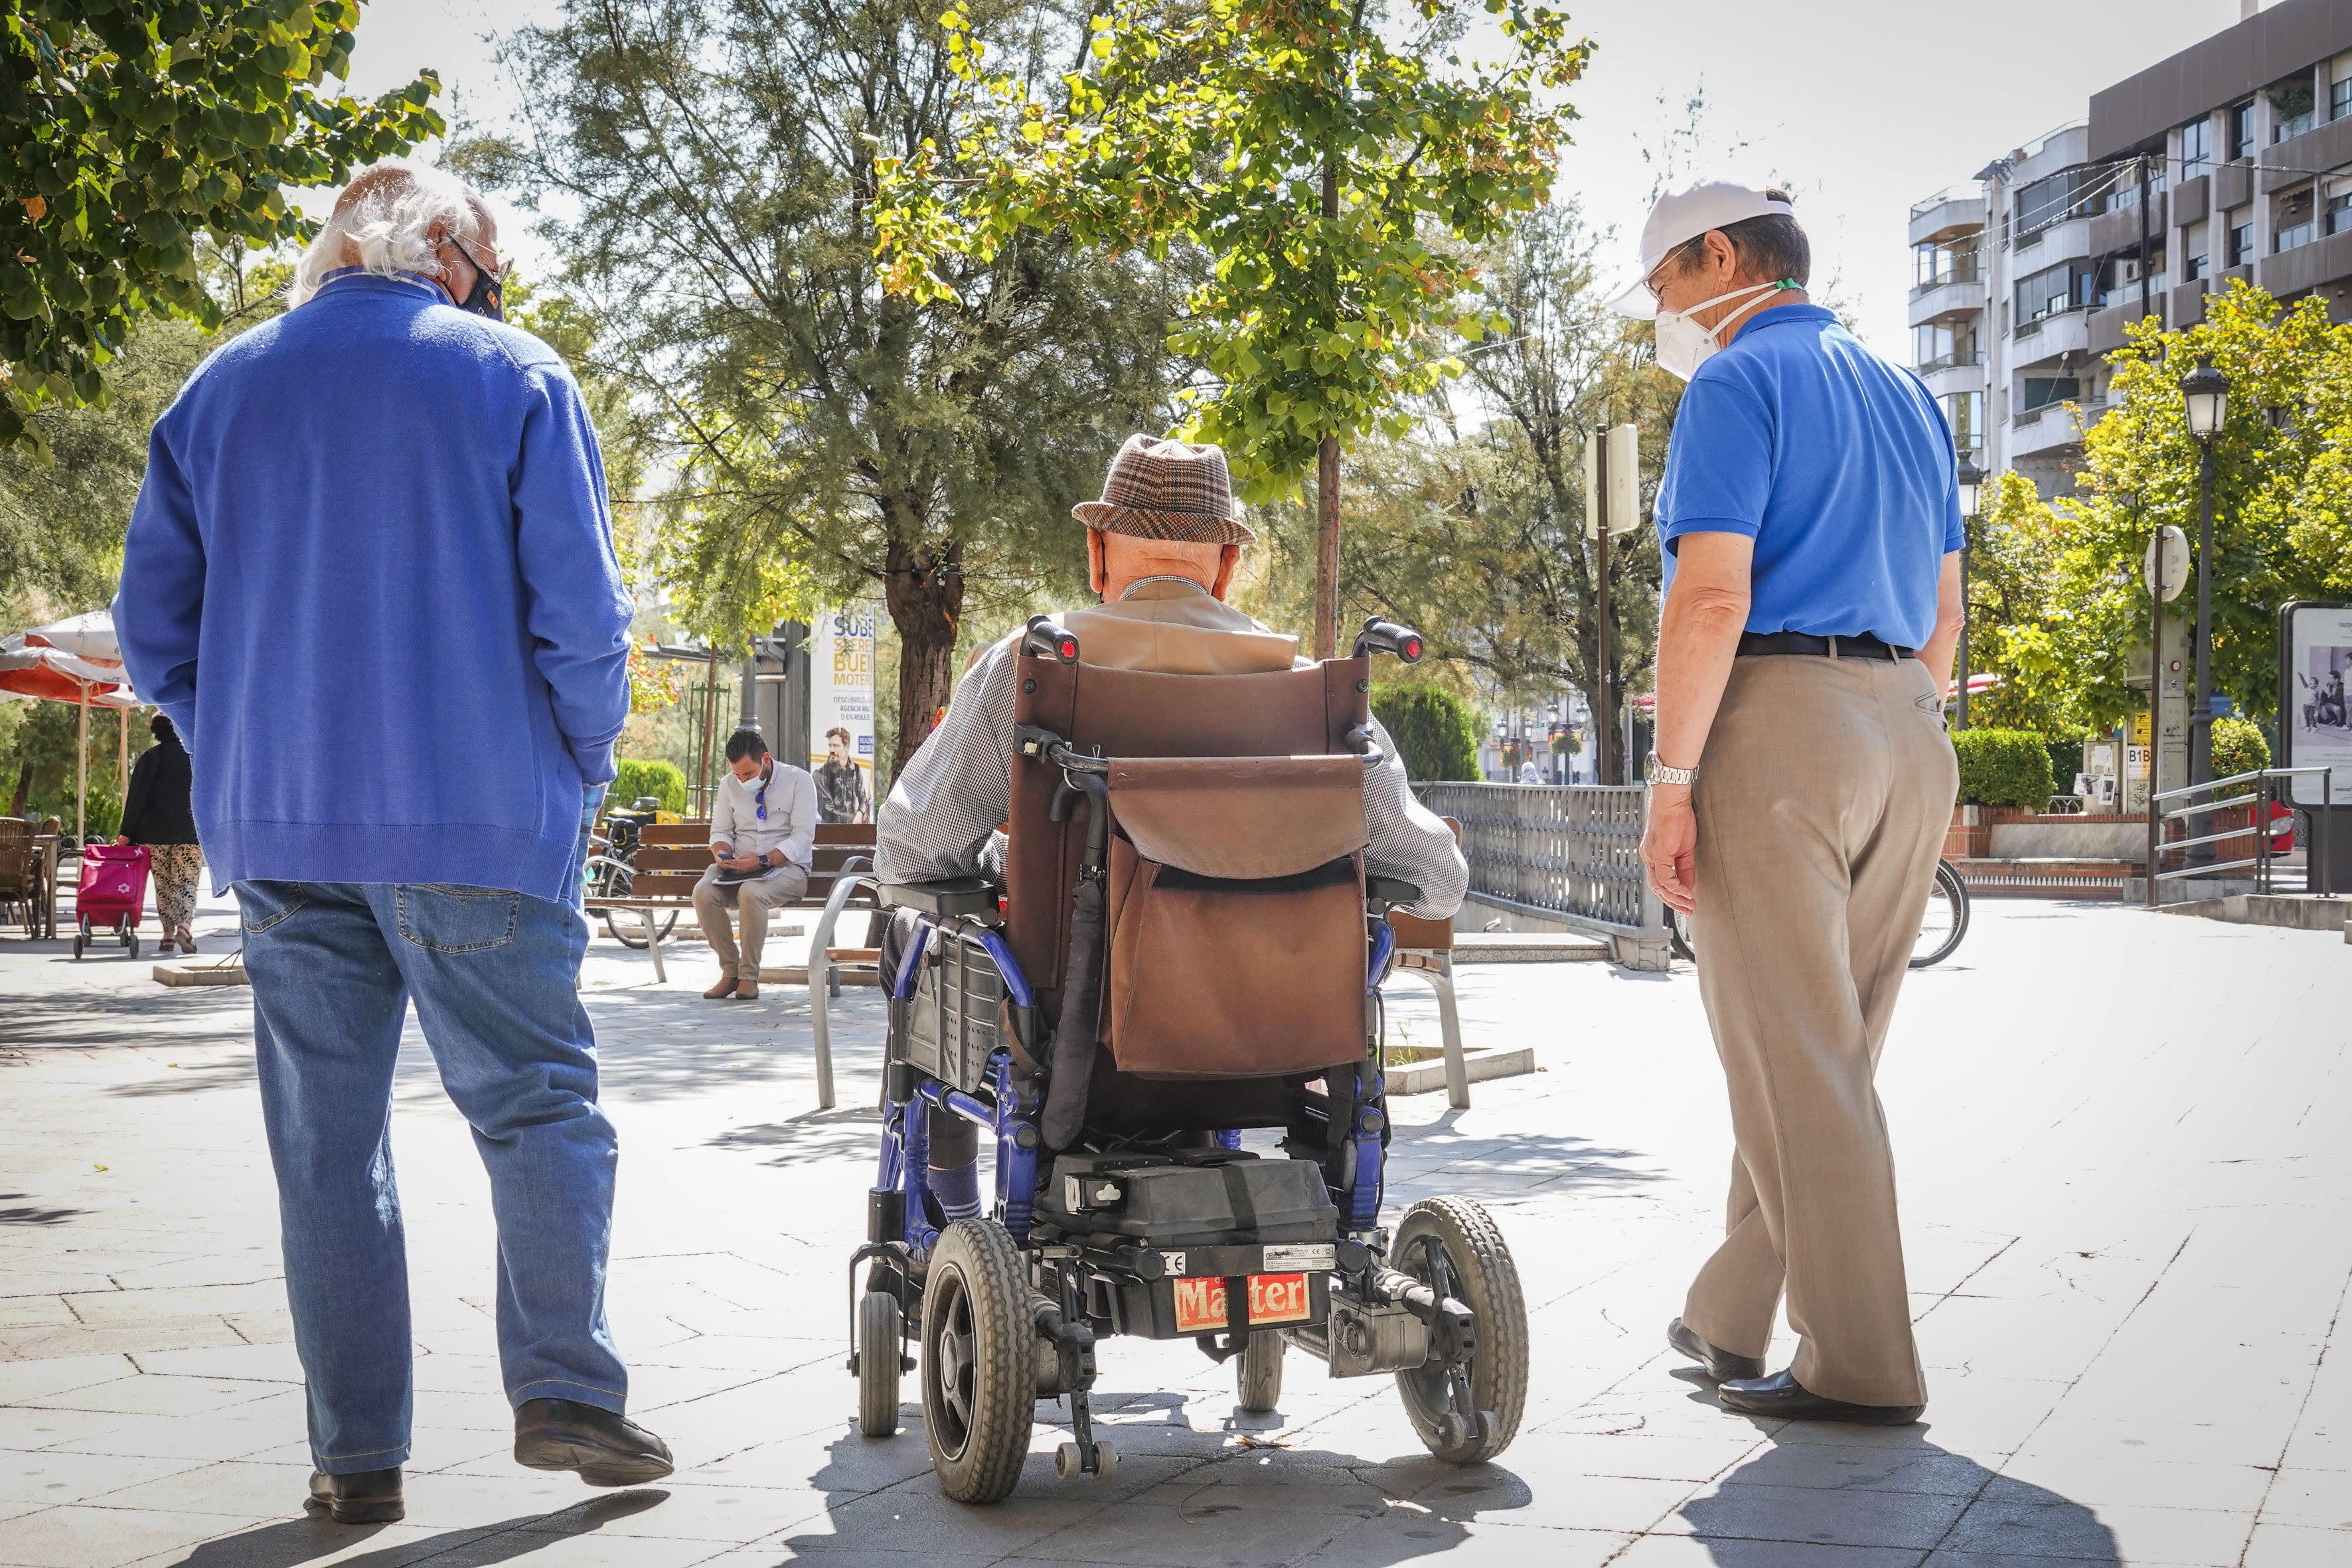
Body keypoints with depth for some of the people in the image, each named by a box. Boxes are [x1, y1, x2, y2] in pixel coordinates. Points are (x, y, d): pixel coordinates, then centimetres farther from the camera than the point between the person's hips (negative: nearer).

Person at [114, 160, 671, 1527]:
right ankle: (564, 1388, -6)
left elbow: (156, 629, 11)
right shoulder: (513, 378, 1)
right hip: (478, 824, -3)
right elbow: (578, 616, -5)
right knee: (538, 1102, 5)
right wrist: (583, 771, 7)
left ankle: (357, 1452, 7)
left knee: (328, 1141, 6)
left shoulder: (220, 393, 12)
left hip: (275, 834, 4)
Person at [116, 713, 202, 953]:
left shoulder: (149, 757, 0)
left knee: (163, 883, 9)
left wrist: (126, 832, -5)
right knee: (187, 881, 1)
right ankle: (184, 925, -22)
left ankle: (168, 933, 7)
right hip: (190, 831, 0)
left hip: (156, 833, 0)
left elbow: (136, 796, -5)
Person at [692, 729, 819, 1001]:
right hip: (738, 868, 4)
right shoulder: (729, 785, 10)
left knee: (751, 892, -38)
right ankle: (730, 971, -17)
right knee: (703, 892, -27)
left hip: (787, 868, -4)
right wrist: (722, 853, -10)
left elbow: (803, 837, -11)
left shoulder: (799, 780, -4)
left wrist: (763, 861, -24)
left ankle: (749, 975, -24)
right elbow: (720, 831, 16)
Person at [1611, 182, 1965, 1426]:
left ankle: (1861, 1363, -4)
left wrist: (1669, 781, -15)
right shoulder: (1904, 396, 20)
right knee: (1828, 1048, 13)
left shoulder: (1739, 383, -5)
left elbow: (1714, 596, -16)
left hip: (1776, 718, -8)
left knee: (1794, 1054, -4)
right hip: (1907, 728, 8)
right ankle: (1734, 1313, 24)